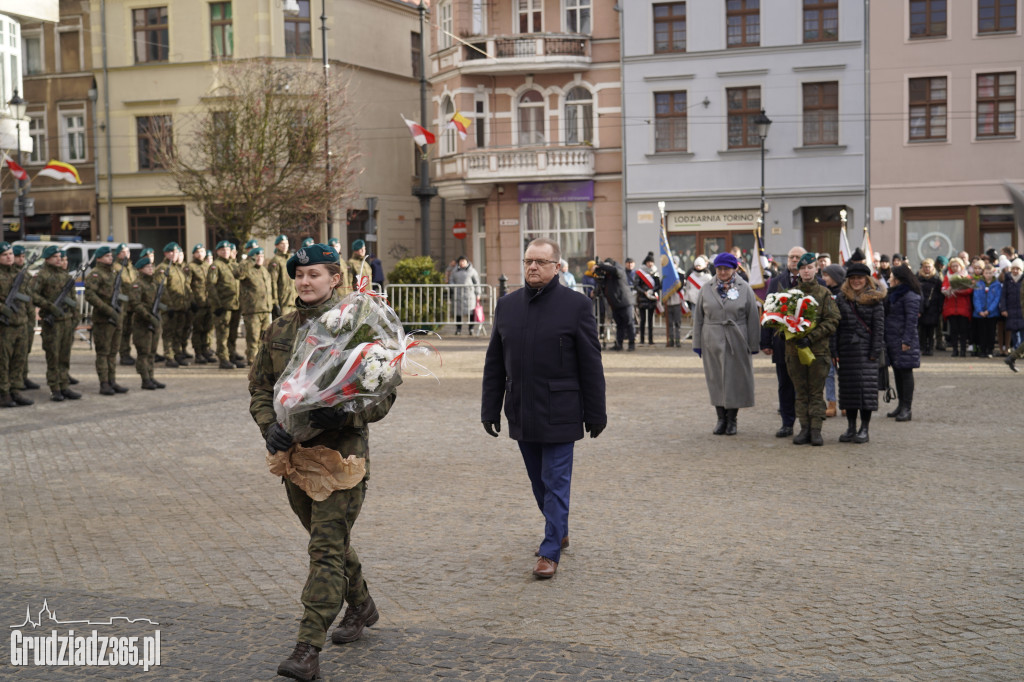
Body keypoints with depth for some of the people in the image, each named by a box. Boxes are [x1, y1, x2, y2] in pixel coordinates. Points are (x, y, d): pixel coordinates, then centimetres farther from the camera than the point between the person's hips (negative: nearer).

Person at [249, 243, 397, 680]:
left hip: (341, 450, -6)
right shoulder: (279, 330, 7)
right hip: (293, 450, 6)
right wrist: (270, 427, -7)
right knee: (329, 539, 20)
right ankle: (360, 605, 43)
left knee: (327, 547, -9)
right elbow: (259, 387, 11)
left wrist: (342, 415, -26)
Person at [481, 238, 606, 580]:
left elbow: (591, 364, -4)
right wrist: (490, 410, 8)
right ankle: (559, 532, 34)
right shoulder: (507, 304, 8)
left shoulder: (576, 305, -5)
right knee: (539, 483, 16)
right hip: (522, 415, 5)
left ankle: (551, 551, 5)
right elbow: (494, 363, 11)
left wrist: (595, 413, -4)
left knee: (555, 483, -1)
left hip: (559, 415, -5)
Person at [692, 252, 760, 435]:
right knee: (716, 380, 5)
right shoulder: (707, 290, 6)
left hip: (737, 343, -2)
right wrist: (698, 343, 5)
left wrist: (753, 345, -2)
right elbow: (698, 317, 9)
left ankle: (732, 419, 14)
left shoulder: (745, 289, 1)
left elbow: (753, 318, 1)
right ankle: (721, 418, 17)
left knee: (735, 380, 2)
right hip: (713, 343, 2)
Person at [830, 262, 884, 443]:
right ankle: (851, 427, 14)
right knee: (848, 387, 6)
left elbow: (879, 327, -3)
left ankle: (864, 429, 2)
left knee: (867, 387, -6)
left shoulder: (875, 299, 1)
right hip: (846, 350, 4)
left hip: (866, 350, -3)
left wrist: (875, 352, -9)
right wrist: (835, 352, 2)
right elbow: (836, 325, 8)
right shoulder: (842, 298, 10)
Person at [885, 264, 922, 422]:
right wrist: (884, 338, 13)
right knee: (897, 373, 13)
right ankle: (901, 405, 22)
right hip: (891, 341, 9)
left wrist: (906, 341, -21)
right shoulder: (892, 295, 17)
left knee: (905, 372, -6)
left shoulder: (910, 296, -12)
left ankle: (907, 408, -4)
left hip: (903, 342, -9)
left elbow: (911, 320, -17)